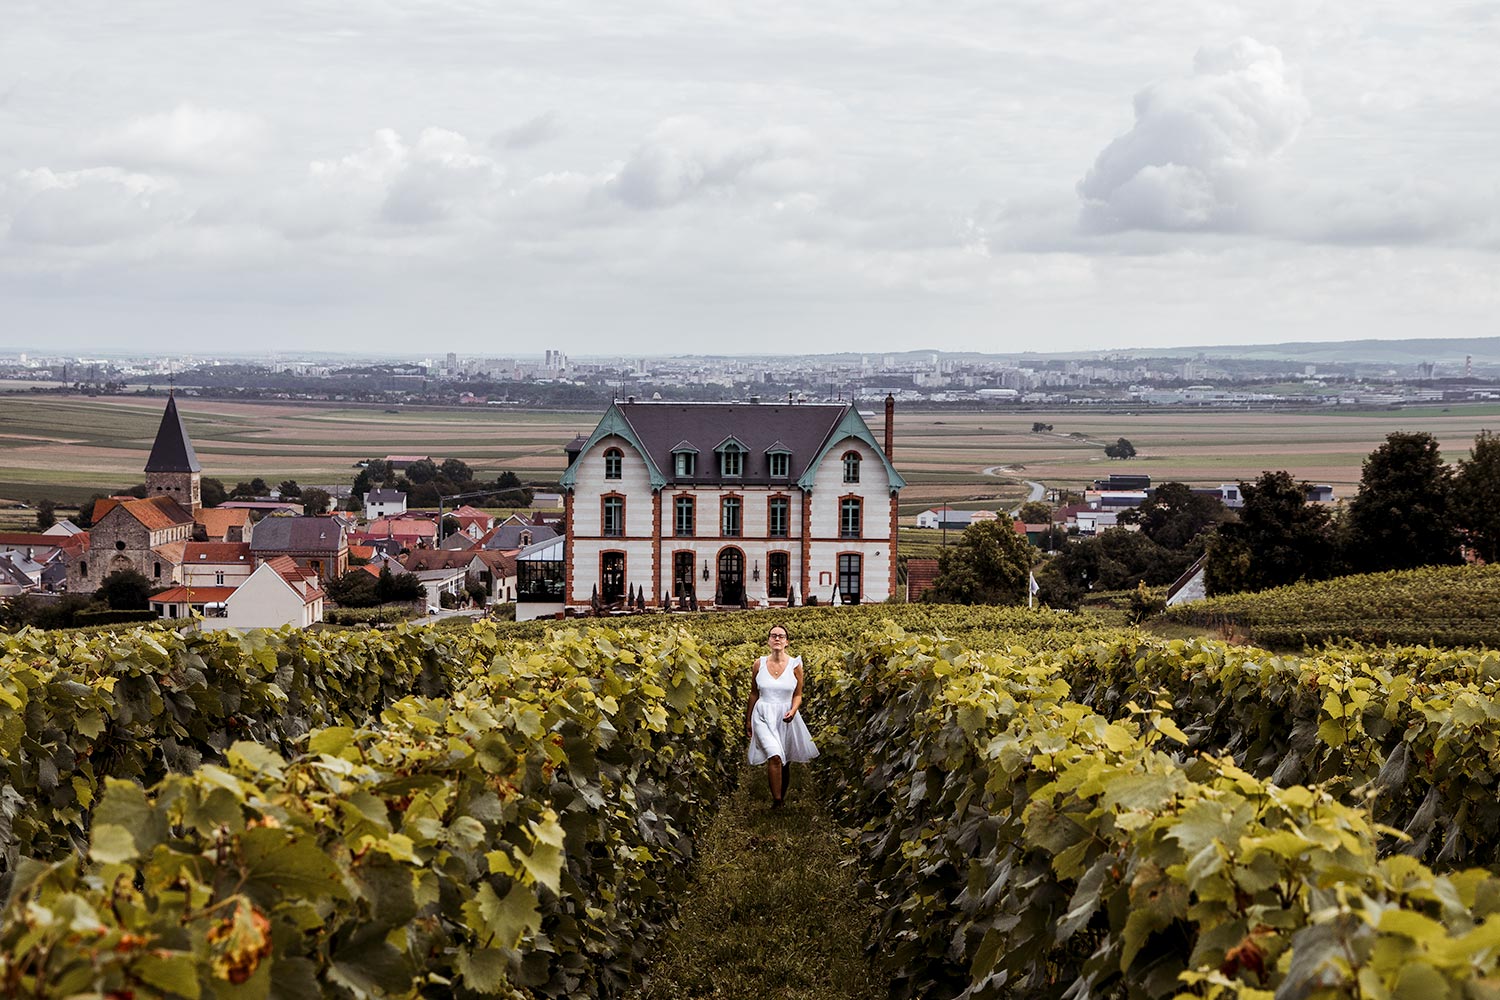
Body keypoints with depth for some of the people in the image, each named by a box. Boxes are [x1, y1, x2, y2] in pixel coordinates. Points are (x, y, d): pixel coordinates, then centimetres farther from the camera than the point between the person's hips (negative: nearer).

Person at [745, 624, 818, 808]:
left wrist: (793, 711, -16)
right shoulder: (760, 664, -1)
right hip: (764, 716, -1)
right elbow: (754, 694, 10)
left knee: (785, 761, 12)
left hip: (787, 717, 1)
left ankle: (782, 797, 31)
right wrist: (748, 720, 14)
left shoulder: (795, 665, -3)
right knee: (774, 757, -21)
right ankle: (776, 800, -16)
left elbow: (797, 695, 4)